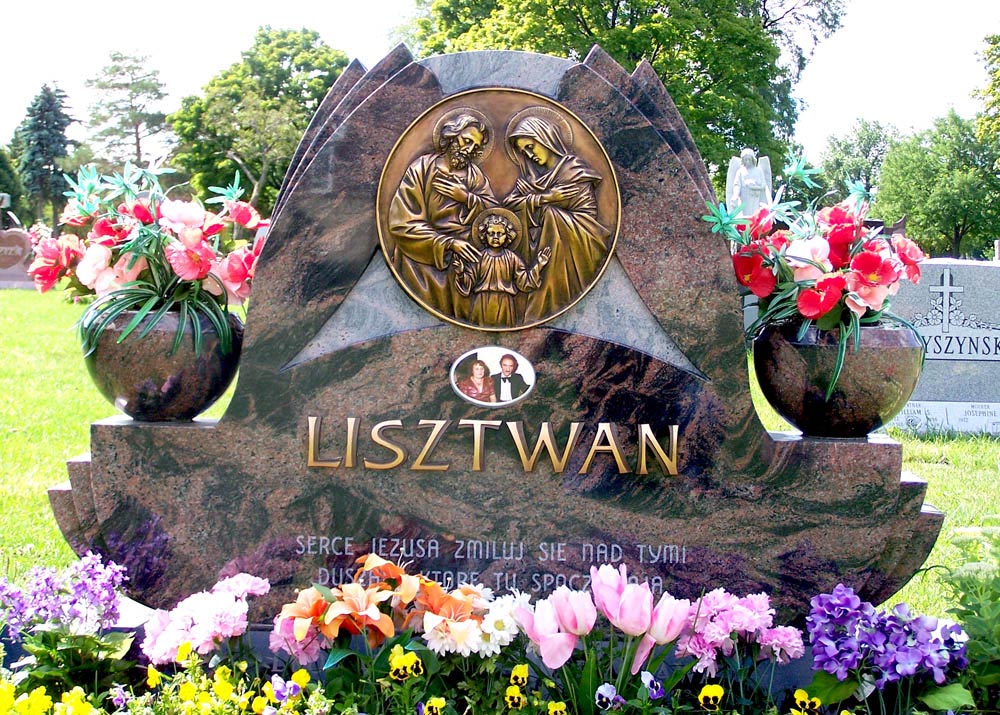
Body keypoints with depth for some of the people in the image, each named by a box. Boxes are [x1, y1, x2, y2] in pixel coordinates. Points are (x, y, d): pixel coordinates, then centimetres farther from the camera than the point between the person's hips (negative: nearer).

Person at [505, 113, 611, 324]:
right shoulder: (531, 175, 15)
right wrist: (543, 199, -11)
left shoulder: (575, 170, -2)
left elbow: (588, 216, -10)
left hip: (571, 248, -5)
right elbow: (509, 203, 4)